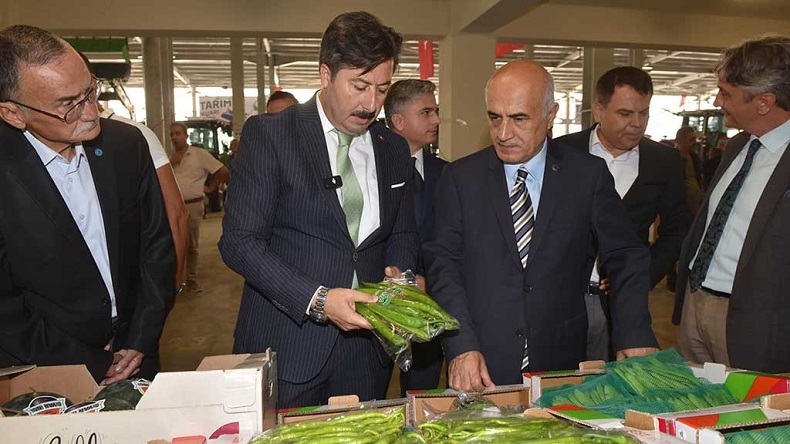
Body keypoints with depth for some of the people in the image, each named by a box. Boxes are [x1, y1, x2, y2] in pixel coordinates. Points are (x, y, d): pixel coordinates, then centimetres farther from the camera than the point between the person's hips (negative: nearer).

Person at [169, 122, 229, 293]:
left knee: (192, 245, 8)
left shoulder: (200, 154, -1)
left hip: (193, 205, -3)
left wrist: (211, 187, 3)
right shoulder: (169, 156, 11)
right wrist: (171, 162, -5)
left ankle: (192, 279, 19)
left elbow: (224, 172, -2)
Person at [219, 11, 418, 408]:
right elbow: (239, 242, -13)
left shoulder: (394, 149, 7)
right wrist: (317, 299, -22)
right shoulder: (268, 134, -8)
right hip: (285, 347, -4)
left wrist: (399, 272, -5)